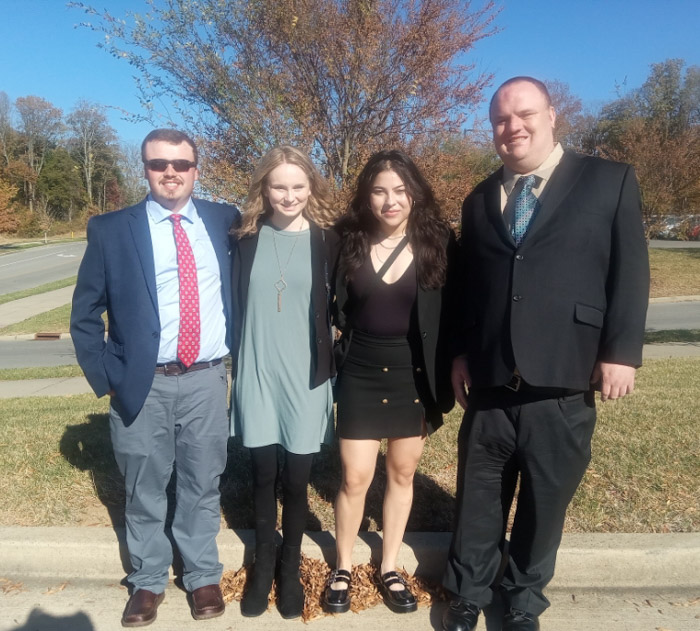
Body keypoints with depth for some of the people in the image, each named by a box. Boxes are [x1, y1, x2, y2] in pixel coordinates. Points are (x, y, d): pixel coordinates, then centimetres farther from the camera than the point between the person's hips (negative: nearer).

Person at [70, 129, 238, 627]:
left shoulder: (223, 221, 4)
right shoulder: (111, 229, -1)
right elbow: (85, 314, 2)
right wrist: (106, 379, -5)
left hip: (208, 381, 1)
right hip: (144, 384, -1)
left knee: (203, 488, 14)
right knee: (144, 492, 14)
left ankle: (203, 576, 35)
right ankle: (148, 581, 36)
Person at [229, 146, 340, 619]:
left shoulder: (327, 240, -2)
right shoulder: (248, 238, 2)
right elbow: (237, 304, 8)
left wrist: (330, 364, -2)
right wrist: (239, 362, 7)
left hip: (305, 376, -1)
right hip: (256, 374, 2)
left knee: (296, 479, 9)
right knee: (263, 476, 13)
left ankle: (291, 568, 32)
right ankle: (263, 565, 35)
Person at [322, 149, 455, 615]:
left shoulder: (438, 243, -6)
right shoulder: (350, 243, -4)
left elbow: (452, 318, -3)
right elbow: (336, 311, 6)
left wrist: (443, 386, -5)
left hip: (415, 376, 0)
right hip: (361, 375, 0)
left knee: (403, 475, 13)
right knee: (355, 478, 4)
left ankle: (390, 568, 33)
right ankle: (343, 568, 28)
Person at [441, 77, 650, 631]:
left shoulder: (610, 181, 2)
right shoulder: (480, 200, 14)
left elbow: (630, 272, -2)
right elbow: (466, 285, 13)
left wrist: (621, 352, -9)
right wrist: (461, 353, 8)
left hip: (562, 383, -2)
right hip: (489, 381, 3)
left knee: (546, 500, 14)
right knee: (479, 497, 14)